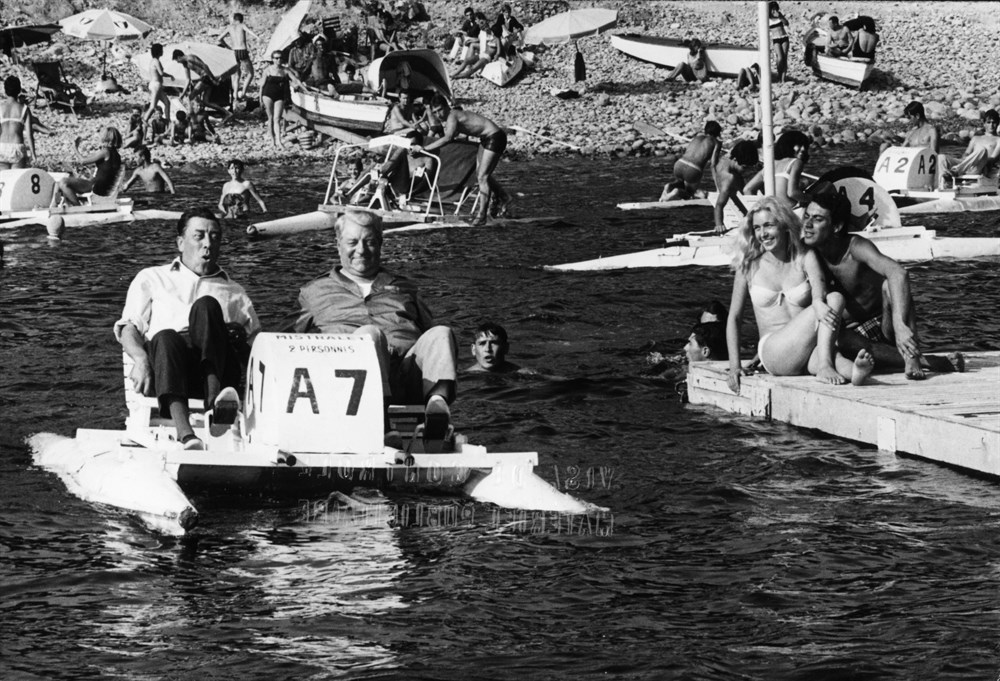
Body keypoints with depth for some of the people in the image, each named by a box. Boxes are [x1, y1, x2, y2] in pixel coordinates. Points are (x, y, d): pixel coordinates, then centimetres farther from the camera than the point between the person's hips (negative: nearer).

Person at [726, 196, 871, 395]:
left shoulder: (805, 258, 8)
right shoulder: (749, 267, 8)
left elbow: (820, 294, -11)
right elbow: (734, 318, 11)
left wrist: (819, 303, -37)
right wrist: (734, 366, 1)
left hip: (807, 351, 2)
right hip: (773, 352, -2)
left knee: (834, 299, -31)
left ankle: (825, 365, -52)